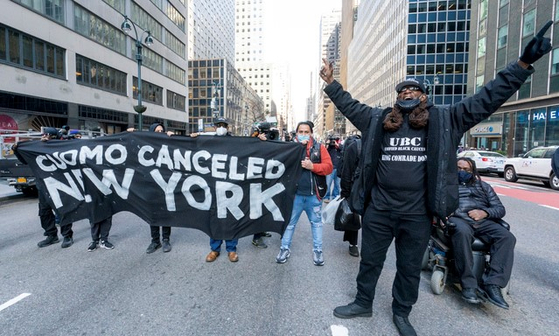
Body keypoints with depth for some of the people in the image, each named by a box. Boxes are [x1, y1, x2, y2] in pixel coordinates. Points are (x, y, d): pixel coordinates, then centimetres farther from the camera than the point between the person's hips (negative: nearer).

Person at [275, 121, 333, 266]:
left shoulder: (319, 148, 1)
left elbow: (329, 167, -7)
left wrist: (312, 166, -21)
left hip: (314, 195, 1)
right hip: (295, 194, 0)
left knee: (316, 222, 15)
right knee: (290, 222, 11)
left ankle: (317, 250, 30)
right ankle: (285, 249, 27)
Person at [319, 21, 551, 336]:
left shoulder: (444, 119, 3)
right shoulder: (378, 119, 5)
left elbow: (486, 99, 3)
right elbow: (351, 106, 13)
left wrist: (523, 64, -2)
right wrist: (331, 83, 12)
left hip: (416, 213, 0)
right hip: (379, 209, 1)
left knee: (410, 268, 18)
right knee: (370, 260, 17)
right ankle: (363, 302, 40)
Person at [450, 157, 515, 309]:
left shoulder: (483, 186, 31)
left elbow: (500, 209, 20)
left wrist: (484, 213, -3)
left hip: (483, 221, 4)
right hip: (457, 219, -4)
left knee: (507, 237, -27)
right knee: (462, 232, -39)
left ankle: (493, 284, -29)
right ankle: (468, 285, -34)